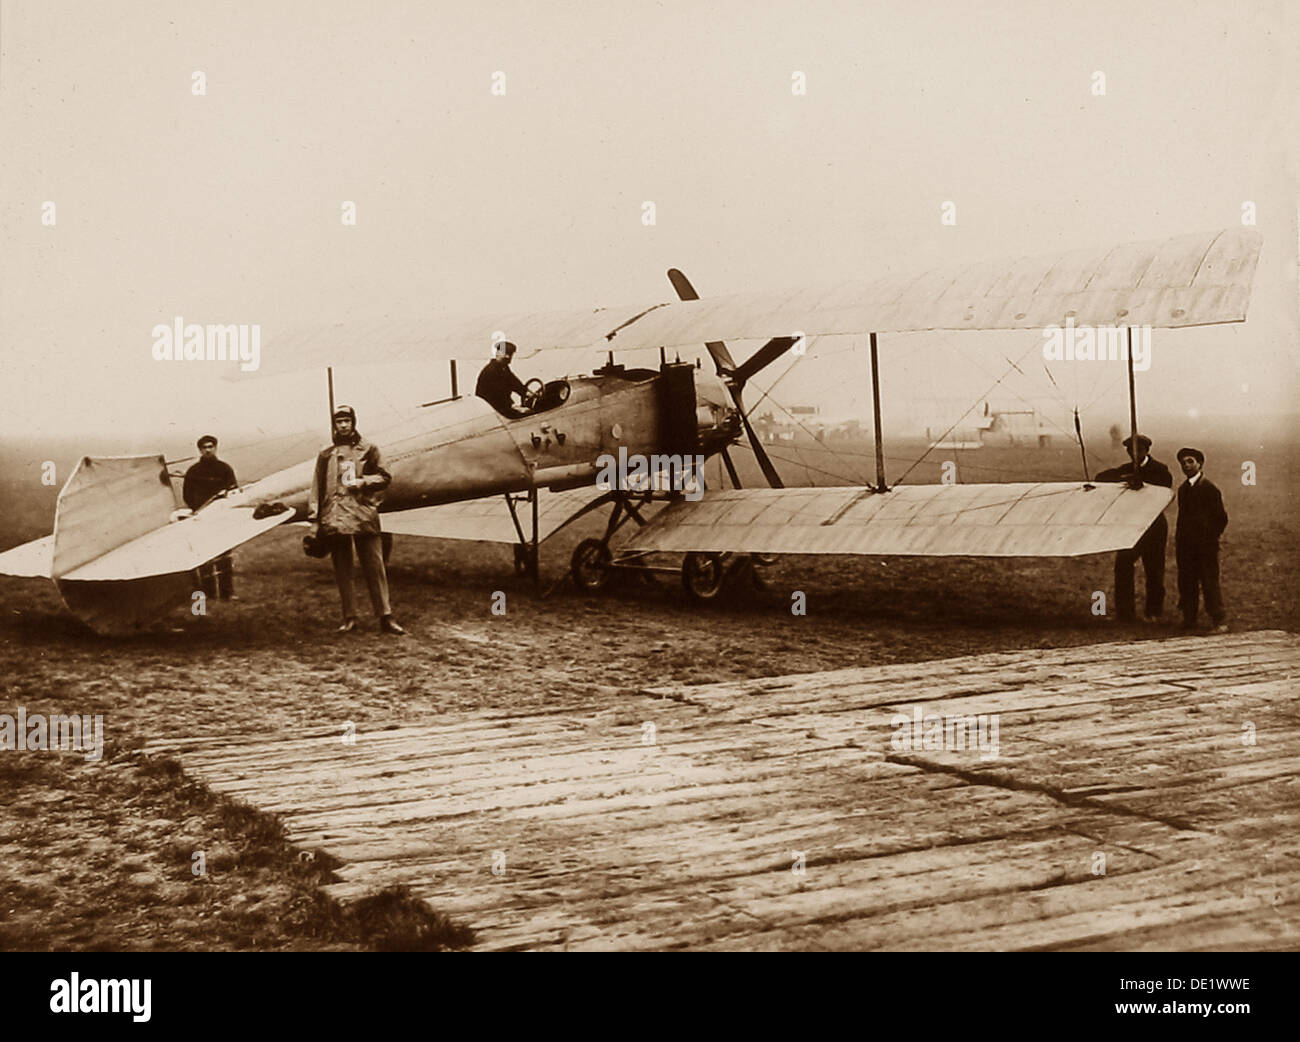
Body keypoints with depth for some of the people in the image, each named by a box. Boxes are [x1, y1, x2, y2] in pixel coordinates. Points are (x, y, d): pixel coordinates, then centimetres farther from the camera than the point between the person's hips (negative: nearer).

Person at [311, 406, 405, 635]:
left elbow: (384, 477, 8)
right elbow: (317, 487, 11)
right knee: (342, 571, 4)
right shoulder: (326, 454, 10)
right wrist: (317, 519, 5)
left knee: (375, 566, -4)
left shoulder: (368, 450, 8)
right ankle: (349, 618, 10)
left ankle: (385, 616, -2)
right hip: (335, 517, 1)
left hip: (364, 516, -1)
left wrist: (363, 482, -9)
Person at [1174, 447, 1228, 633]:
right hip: (1185, 547, 6)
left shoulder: (1209, 488, -7)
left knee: (1210, 583, -5)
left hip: (1206, 547, -6)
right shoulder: (1183, 488, 13)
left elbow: (1221, 518, -5)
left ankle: (1219, 622, -1)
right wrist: (1178, 542, 12)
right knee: (1186, 584, 7)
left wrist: (1211, 538, -3)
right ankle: (1189, 620, 15)